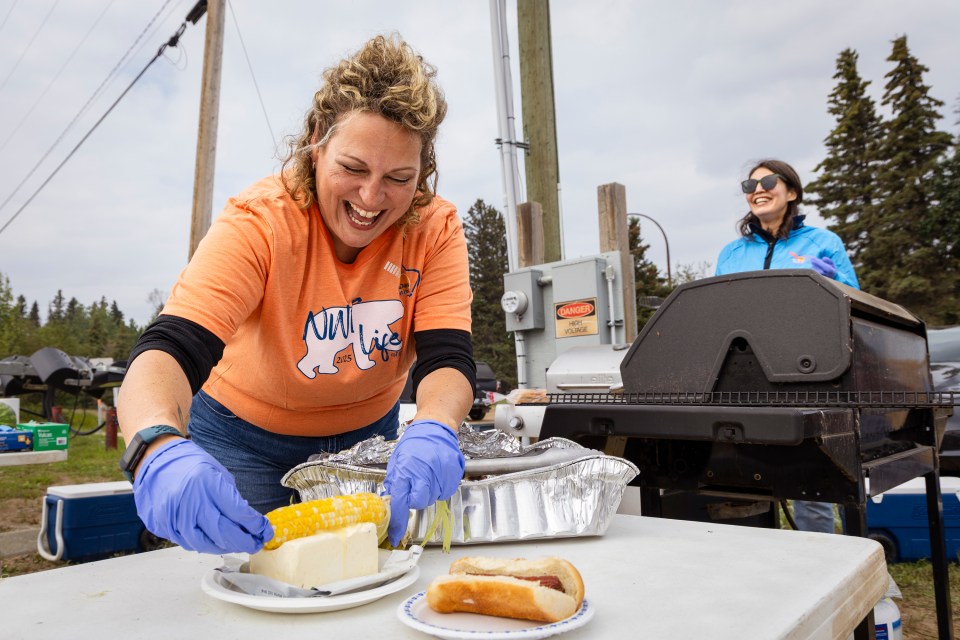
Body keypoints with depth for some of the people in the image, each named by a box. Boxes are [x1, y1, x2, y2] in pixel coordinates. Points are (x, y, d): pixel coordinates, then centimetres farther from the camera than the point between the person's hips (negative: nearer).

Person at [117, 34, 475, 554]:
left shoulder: (435, 229, -19)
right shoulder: (259, 220, -27)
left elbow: (445, 355, -27)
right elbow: (170, 349, -38)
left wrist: (434, 430, -50)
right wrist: (160, 452, -59)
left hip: (366, 436, 3)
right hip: (247, 439, -2)